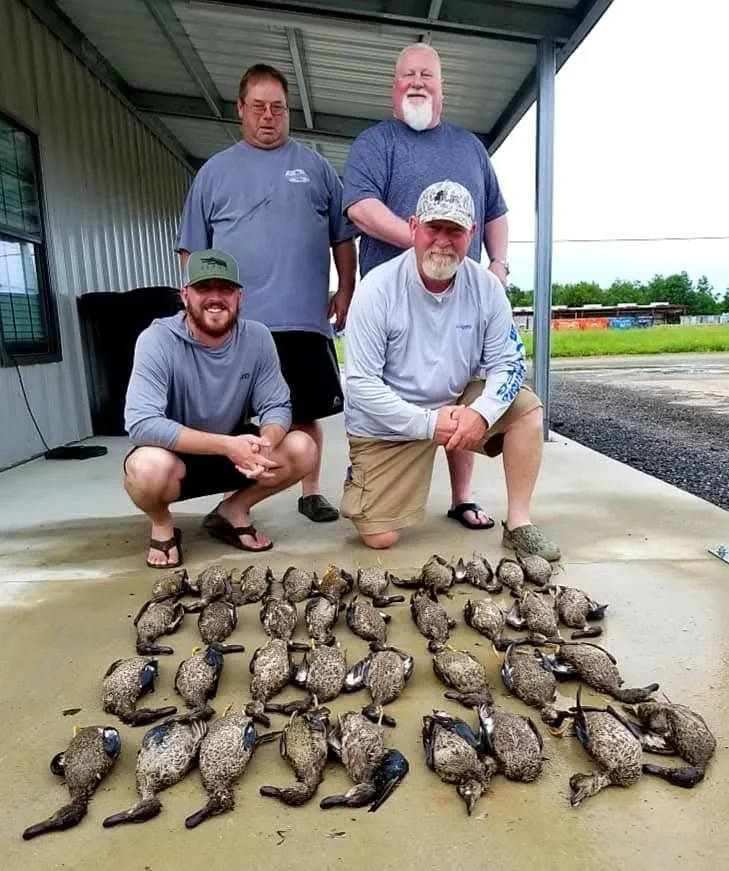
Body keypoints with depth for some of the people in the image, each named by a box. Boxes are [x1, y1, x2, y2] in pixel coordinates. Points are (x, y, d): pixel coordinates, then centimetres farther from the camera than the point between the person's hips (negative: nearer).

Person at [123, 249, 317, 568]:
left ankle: (233, 511, 7)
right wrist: (227, 445, -39)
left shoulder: (257, 338, -11)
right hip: (174, 457, -3)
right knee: (149, 467, -37)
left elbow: (276, 406, -10)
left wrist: (265, 444, -35)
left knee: (302, 449, -18)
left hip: (232, 454, 4)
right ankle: (162, 525, -1)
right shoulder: (157, 340, -23)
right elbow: (141, 424, -33)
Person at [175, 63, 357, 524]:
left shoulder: (315, 166, 13)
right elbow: (193, 248, 12)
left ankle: (312, 491, 22)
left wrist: (346, 290, 5)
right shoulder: (215, 171, 12)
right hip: (234, 321, 0)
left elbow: (343, 235, 14)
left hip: (305, 318, 0)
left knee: (307, 412, 7)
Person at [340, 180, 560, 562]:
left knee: (526, 408, -18)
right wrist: (429, 423, -25)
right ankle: (361, 480, 26)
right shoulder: (377, 288, -19)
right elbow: (361, 382, -21)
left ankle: (519, 524, -5)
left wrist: (480, 413, -26)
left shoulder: (487, 287, -9)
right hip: (388, 422, -3)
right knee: (380, 539, -8)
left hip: (458, 402, 4)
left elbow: (508, 363, -6)